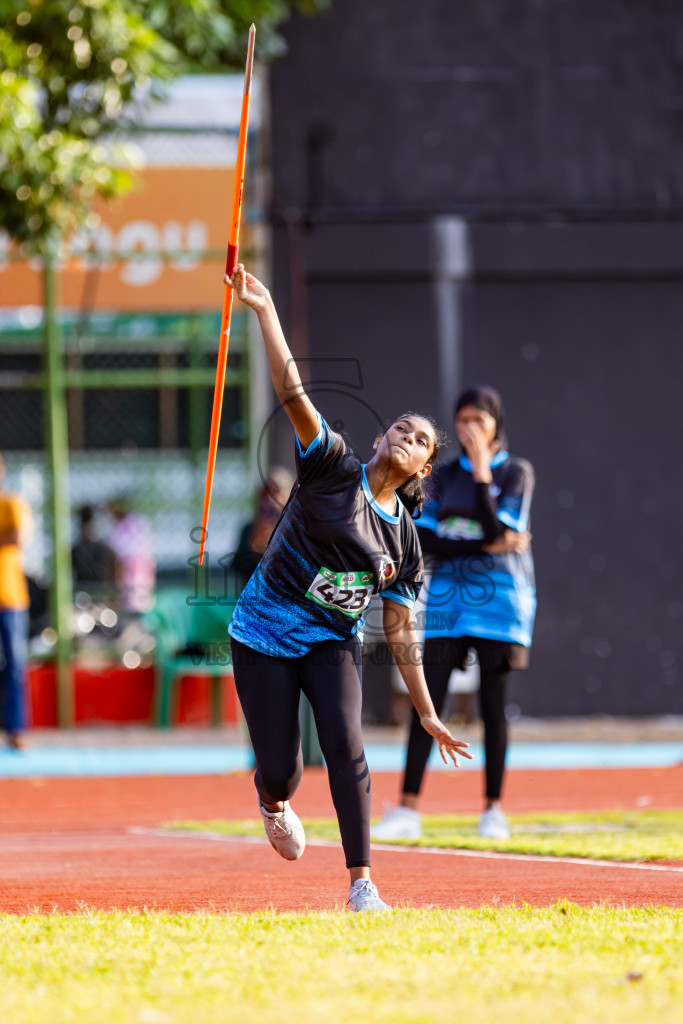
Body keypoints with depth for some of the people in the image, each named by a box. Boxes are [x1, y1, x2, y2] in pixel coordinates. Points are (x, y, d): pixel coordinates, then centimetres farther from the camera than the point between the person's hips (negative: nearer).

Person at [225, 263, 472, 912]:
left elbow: (399, 631, 6)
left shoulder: (404, 541, 2)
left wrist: (427, 713, 4)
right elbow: (293, 395, -17)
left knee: (345, 744, -20)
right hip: (265, 632, -2)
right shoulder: (335, 469, -7)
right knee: (281, 768, -4)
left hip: (332, 641, 2)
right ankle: (272, 800, 38)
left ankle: (362, 884, -16)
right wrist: (265, 312, -28)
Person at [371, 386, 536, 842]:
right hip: (447, 595, 3)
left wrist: (482, 473, -15)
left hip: (498, 595, -3)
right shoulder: (445, 475, 11)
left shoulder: (517, 472, 1)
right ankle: (408, 809, -7)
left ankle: (494, 809, 9)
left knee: (493, 704, -1)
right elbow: (425, 540, 0)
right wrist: (488, 546, -11)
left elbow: (497, 529, -12)